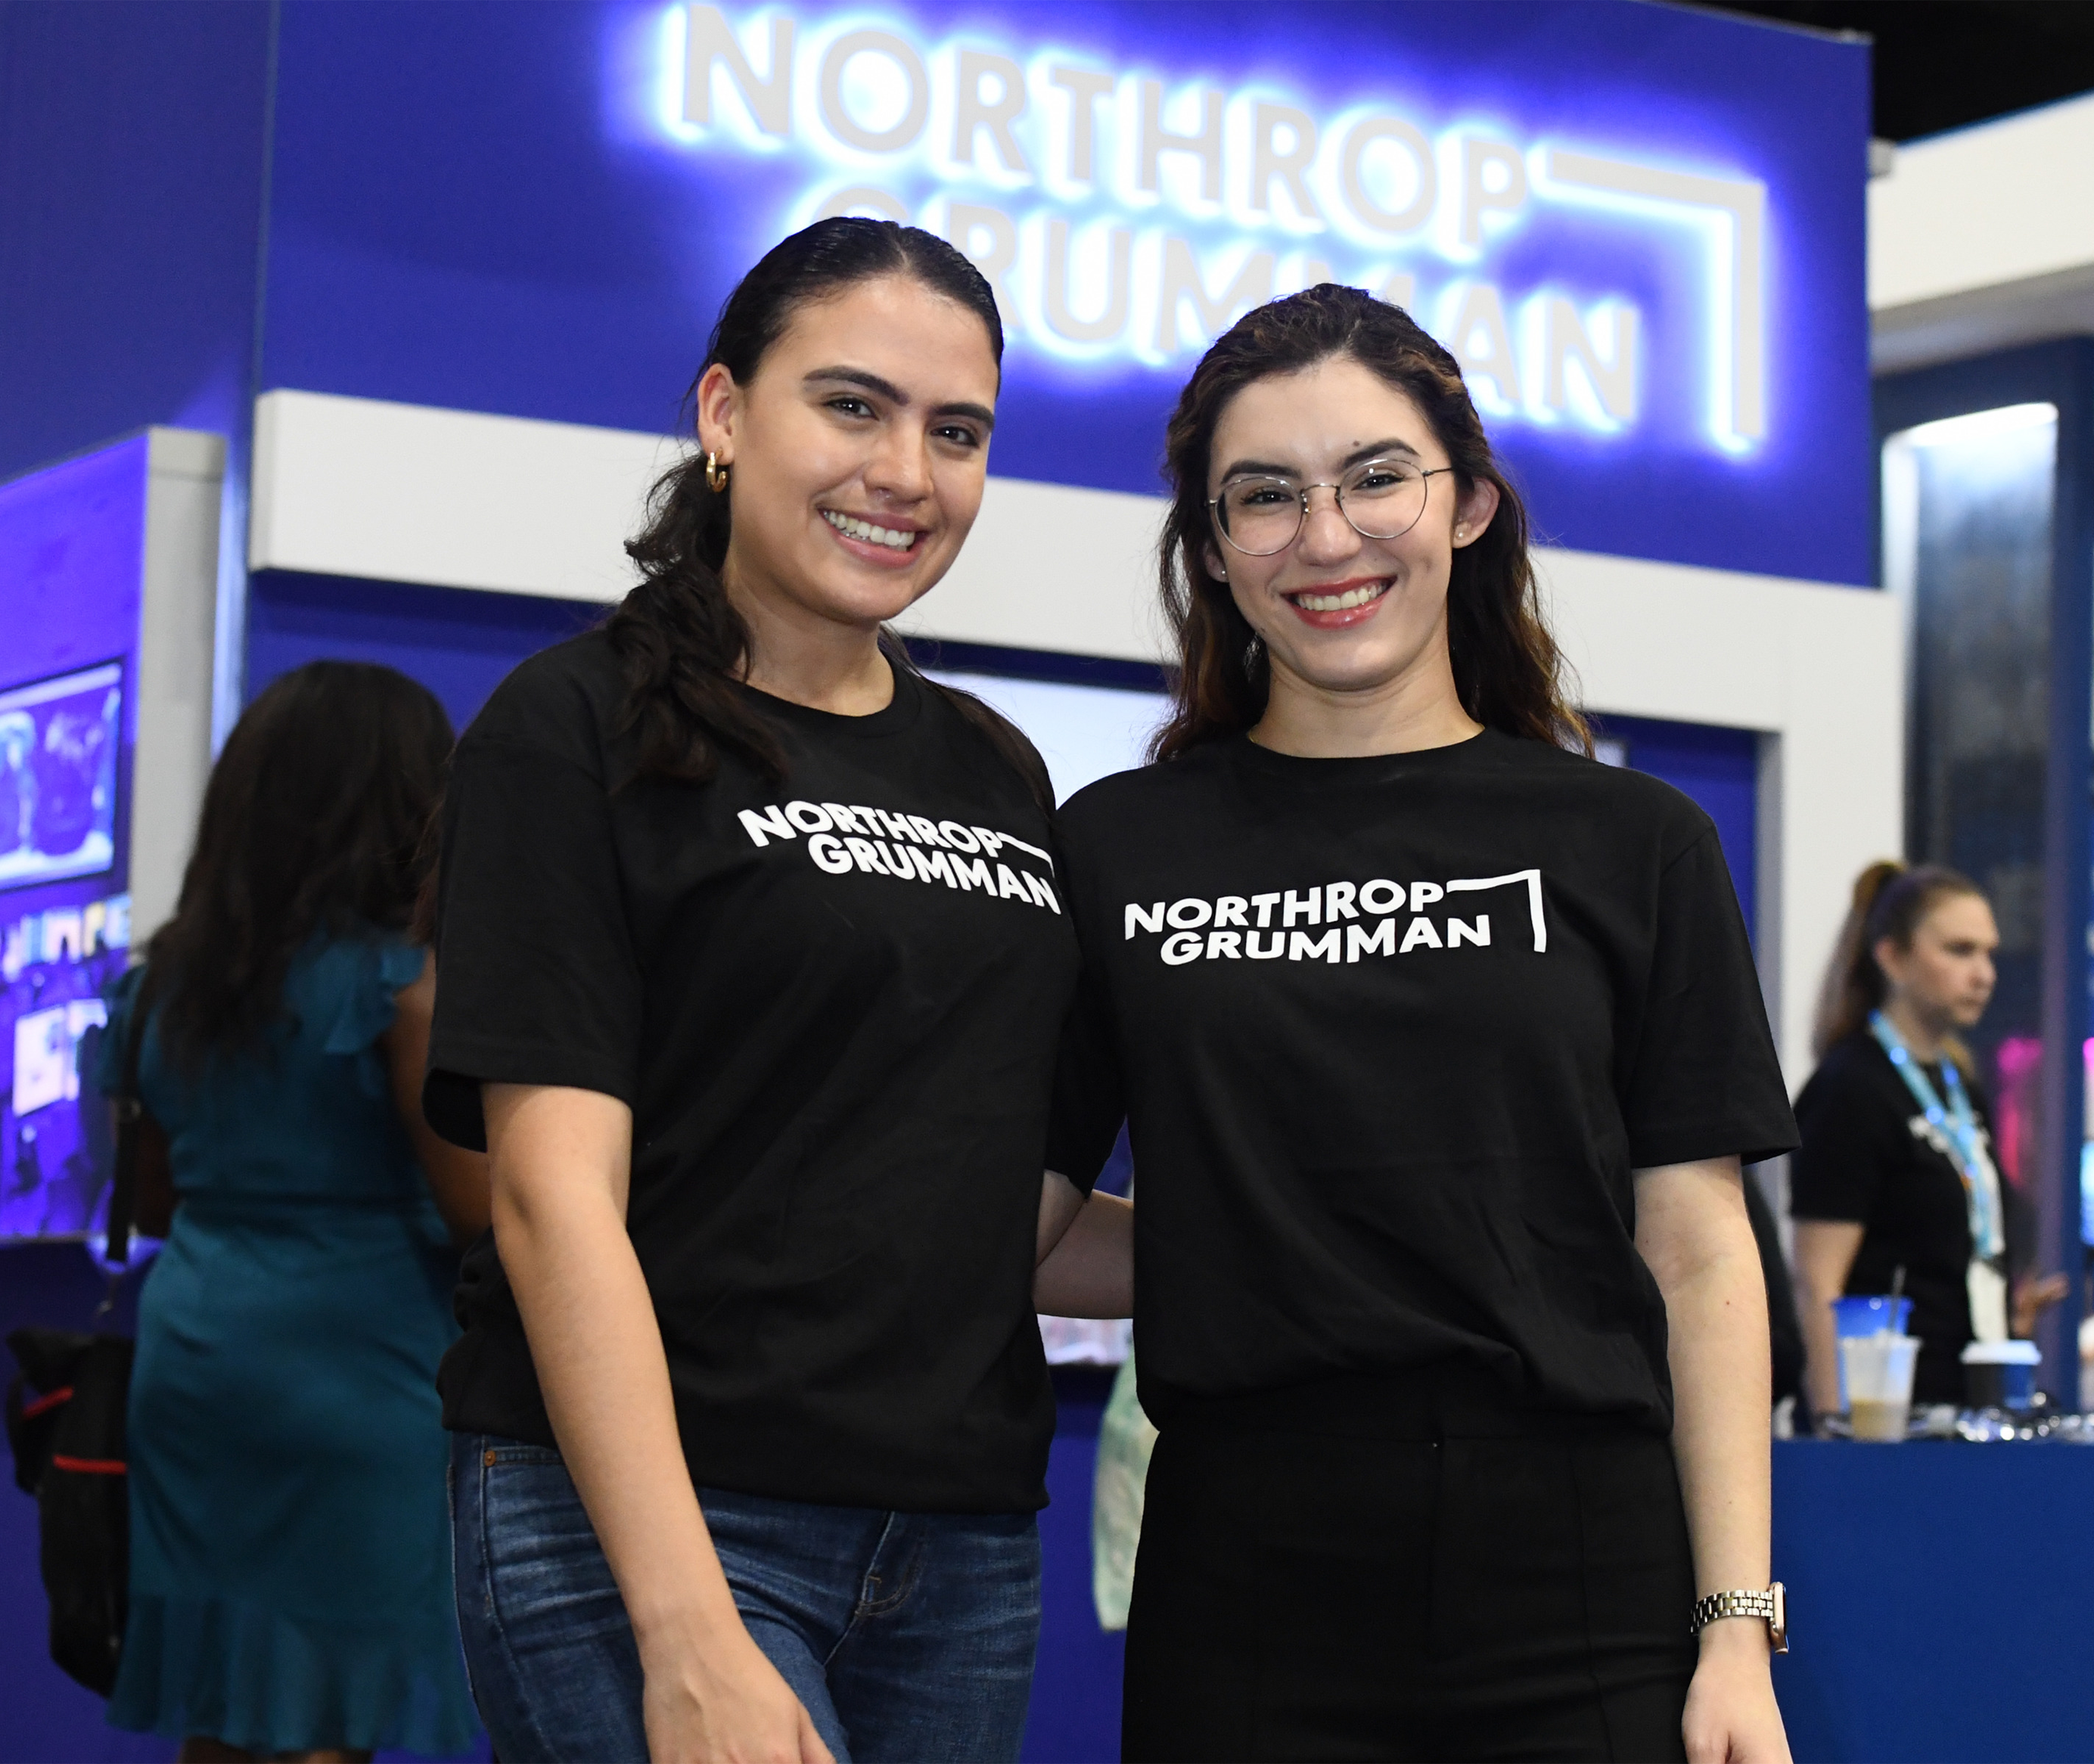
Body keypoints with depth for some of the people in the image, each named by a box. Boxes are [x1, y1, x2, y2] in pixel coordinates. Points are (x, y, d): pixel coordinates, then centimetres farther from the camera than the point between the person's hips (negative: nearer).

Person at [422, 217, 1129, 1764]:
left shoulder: (1000, 776, 15)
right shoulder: (581, 730, -3)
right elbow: (554, 1191, -12)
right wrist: (689, 1639, -20)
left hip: (966, 1543, 6)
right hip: (648, 1523, -6)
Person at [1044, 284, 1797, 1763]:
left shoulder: (1631, 845, 5)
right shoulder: (1117, 851, 6)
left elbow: (1699, 1256, 2)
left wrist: (1738, 1631, -3)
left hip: (1581, 1592, 0)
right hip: (1246, 1588, 0)